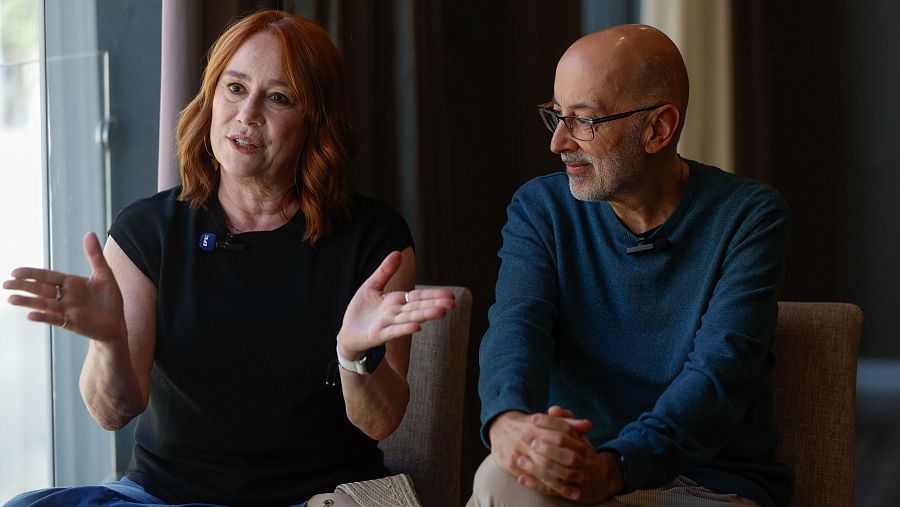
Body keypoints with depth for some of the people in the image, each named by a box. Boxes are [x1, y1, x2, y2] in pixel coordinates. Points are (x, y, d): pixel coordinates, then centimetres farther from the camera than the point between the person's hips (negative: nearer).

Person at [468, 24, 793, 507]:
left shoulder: (749, 217, -6)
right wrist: (508, 421, -39)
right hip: (571, 466, 3)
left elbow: (719, 371, -19)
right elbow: (516, 324, -15)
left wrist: (613, 466, -37)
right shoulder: (539, 208, 2)